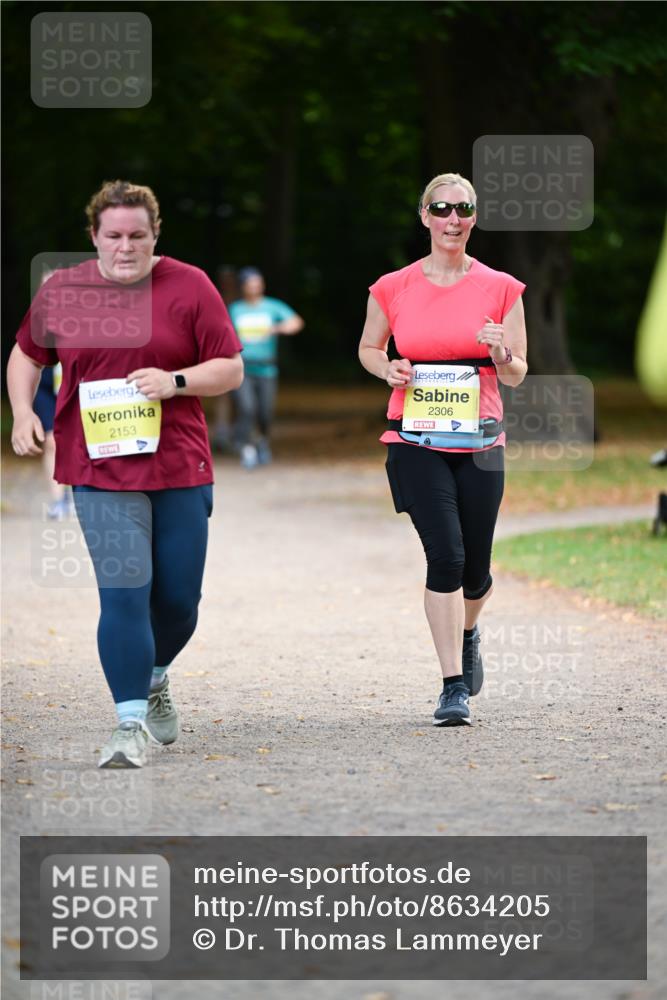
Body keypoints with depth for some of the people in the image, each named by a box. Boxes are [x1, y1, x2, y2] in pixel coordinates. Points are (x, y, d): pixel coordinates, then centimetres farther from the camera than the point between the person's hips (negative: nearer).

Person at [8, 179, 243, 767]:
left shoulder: (189, 287, 0)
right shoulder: (61, 291, 5)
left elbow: (231, 369, 1)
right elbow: (27, 355, 19)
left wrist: (176, 381, -15)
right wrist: (23, 412, 3)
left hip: (180, 467, 1)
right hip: (101, 470, -1)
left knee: (178, 597, 8)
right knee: (124, 593, -13)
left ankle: (155, 680, 40)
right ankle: (131, 725, -8)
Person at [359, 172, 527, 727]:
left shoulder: (501, 289, 2)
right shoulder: (393, 289, 2)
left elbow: (517, 376, 7)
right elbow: (368, 348, 17)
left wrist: (502, 356, -16)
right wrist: (388, 369, -5)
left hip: (479, 442, 1)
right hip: (415, 443, -1)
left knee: (474, 572, 6)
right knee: (445, 556, -16)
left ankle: (467, 632, 42)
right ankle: (454, 686, -9)